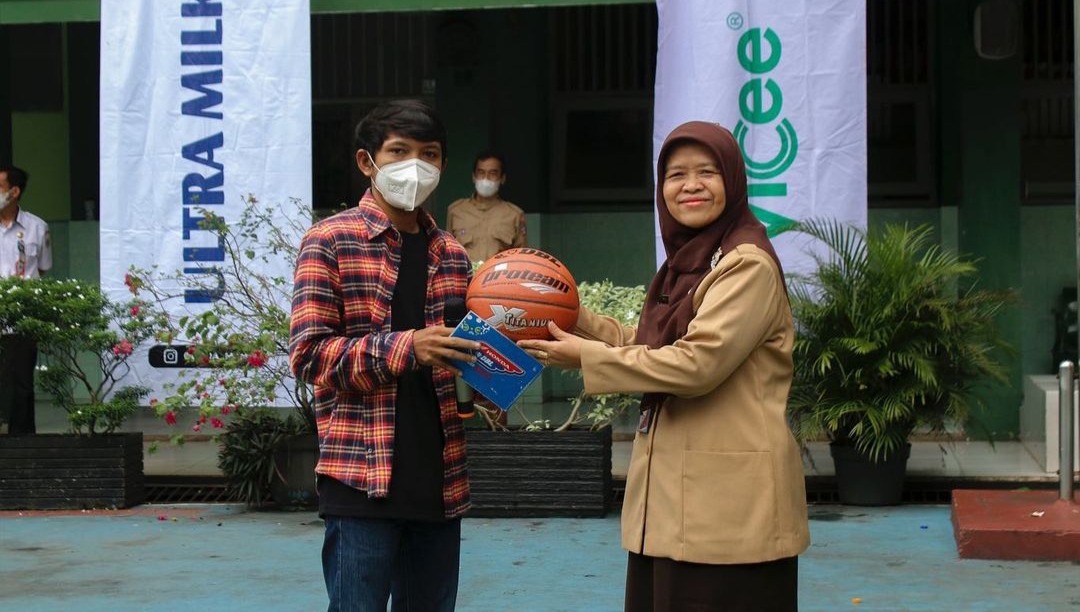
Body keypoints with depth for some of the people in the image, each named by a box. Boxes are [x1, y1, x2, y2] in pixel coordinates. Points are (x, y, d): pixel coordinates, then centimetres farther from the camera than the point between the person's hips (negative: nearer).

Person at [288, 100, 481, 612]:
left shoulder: (451, 255, 15)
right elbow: (308, 354, -9)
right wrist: (406, 348, -21)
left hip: (440, 482, 6)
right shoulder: (330, 241, -2)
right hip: (362, 480, -5)